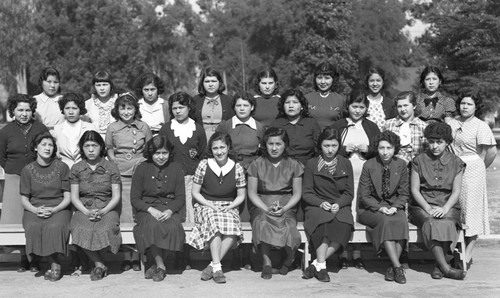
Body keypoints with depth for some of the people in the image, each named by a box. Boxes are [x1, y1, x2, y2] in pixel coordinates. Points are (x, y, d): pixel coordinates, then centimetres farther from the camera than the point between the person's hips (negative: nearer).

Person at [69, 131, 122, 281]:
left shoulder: (111, 168, 5)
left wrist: (102, 211, -16)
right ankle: (100, 264, -13)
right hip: (84, 209, 1)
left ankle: (98, 264, -4)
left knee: (105, 229, -33)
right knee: (80, 230, -32)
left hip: (107, 209, -1)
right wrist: (87, 212, -13)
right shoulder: (76, 169, 9)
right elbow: (74, 197, 5)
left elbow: (116, 196, 1)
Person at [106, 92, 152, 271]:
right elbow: (109, 149, 15)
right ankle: (126, 256, 6)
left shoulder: (143, 127, 7)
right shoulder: (112, 128, 7)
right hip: (120, 174, 0)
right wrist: (112, 160, -1)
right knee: (123, 215, -2)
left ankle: (136, 257, 7)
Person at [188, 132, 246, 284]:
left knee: (232, 227, -32)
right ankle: (217, 267, -32)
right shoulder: (203, 165, -3)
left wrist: (229, 207, -10)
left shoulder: (237, 168, -1)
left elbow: (241, 196, 7)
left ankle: (212, 266, -24)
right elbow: (195, 192, 2)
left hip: (229, 207, 1)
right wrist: (211, 206, -11)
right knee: (215, 223, -35)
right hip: (206, 205, -1)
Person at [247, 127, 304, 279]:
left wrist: (284, 209, -12)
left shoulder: (293, 165, 9)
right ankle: (266, 262, -23)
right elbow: (252, 193, 3)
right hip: (261, 206, 0)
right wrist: (266, 209, -14)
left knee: (287, 226, -32)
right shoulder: (257, 165, 7)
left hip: (287, 207, 0)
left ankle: (290, 258, 0)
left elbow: (297, 193, 6)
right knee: (262, 222, -36)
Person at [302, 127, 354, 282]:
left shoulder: (345, 164, 11)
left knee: (344, 226, -32)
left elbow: (349, 193, 8)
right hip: (317, 206, -1)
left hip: (340, 206, 1)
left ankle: (316, 264, -28)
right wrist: (321, 203, -14)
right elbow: (306, 193, 4)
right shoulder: (312, 164, 7)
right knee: (325, 222, -36)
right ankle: (321, 266, -32)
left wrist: (338, 204, -12)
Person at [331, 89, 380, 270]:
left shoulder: (372, 128, 15)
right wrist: (344, 150, -9)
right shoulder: (338, 127, 9)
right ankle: (343, 252, 0)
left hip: (365, 176, 2)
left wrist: (368, 150, -5)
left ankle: (357, 253, 7)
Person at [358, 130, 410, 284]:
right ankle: (397, 267, -34)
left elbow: (404, 194, 5)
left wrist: (395, 207, -15)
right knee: (385, 220, -34)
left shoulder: (401, 165, 2)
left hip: (394, 206, 2)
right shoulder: (369, 166, -4)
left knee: (402, 221, -31)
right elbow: (364, 196, -4)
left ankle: (393, 267, -26)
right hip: (371, 208, -2)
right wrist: (380, 208, -20)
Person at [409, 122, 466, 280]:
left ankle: (439, 266, -29)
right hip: (422, 206, 0)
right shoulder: (419, 161, 8)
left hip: (448, 206, 1)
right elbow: (414, 190, 2)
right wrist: (428, 209, -13)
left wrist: (445, 208, -16)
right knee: (431, 222, -34)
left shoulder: (456, 163, 10)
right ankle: (446, 268, -38)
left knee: (446, 222, -34)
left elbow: (456, 192, 3)